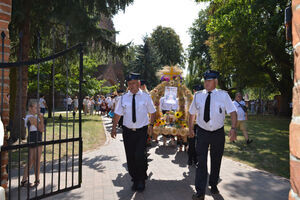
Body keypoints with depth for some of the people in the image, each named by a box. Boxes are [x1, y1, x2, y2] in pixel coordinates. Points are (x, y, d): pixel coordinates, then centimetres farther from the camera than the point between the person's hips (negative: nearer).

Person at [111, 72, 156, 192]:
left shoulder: (146, 97, 1)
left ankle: (141, 180, 14)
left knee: (139, 156, -12)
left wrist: (151, 125, -3)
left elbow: (152, 112, 9)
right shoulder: (123, 98, 4)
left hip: (142, 131, -2)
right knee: (130, 158, 8)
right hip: (128, 131, 2)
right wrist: (114, 128, -2)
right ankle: (135, 180, 30)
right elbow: (117, 114, 6)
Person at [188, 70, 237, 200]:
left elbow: (233, 112, -10)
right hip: (202, 132, 0)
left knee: (216, 161, 16)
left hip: (218, 133, 0)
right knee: (201, 162, -3)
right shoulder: (198, 95, -1)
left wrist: (233, 128, -24)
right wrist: (190, 129, 9)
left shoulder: (223, 95, -7)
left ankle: (213, 185, 38)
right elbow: (192, 113, 9)